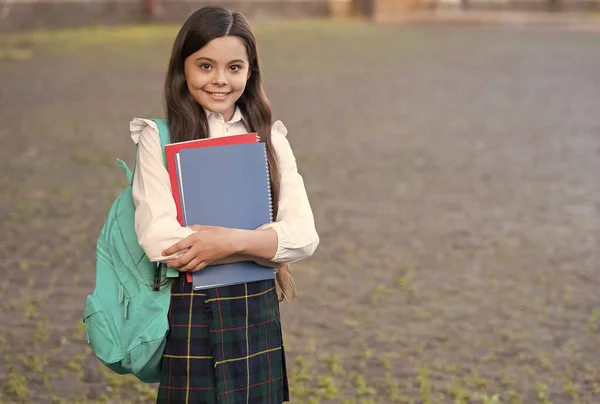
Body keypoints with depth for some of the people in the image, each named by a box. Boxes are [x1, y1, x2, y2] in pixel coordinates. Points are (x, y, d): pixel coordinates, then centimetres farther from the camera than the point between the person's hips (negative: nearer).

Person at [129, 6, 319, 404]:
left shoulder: (270, 139, 4)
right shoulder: (159, 138, -5)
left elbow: (304, 235, -5)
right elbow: (159, 239, -18)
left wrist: (234, 240, -22)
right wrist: (264, 241, -15)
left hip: (258, 311, 3)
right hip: (191, 312, -3)